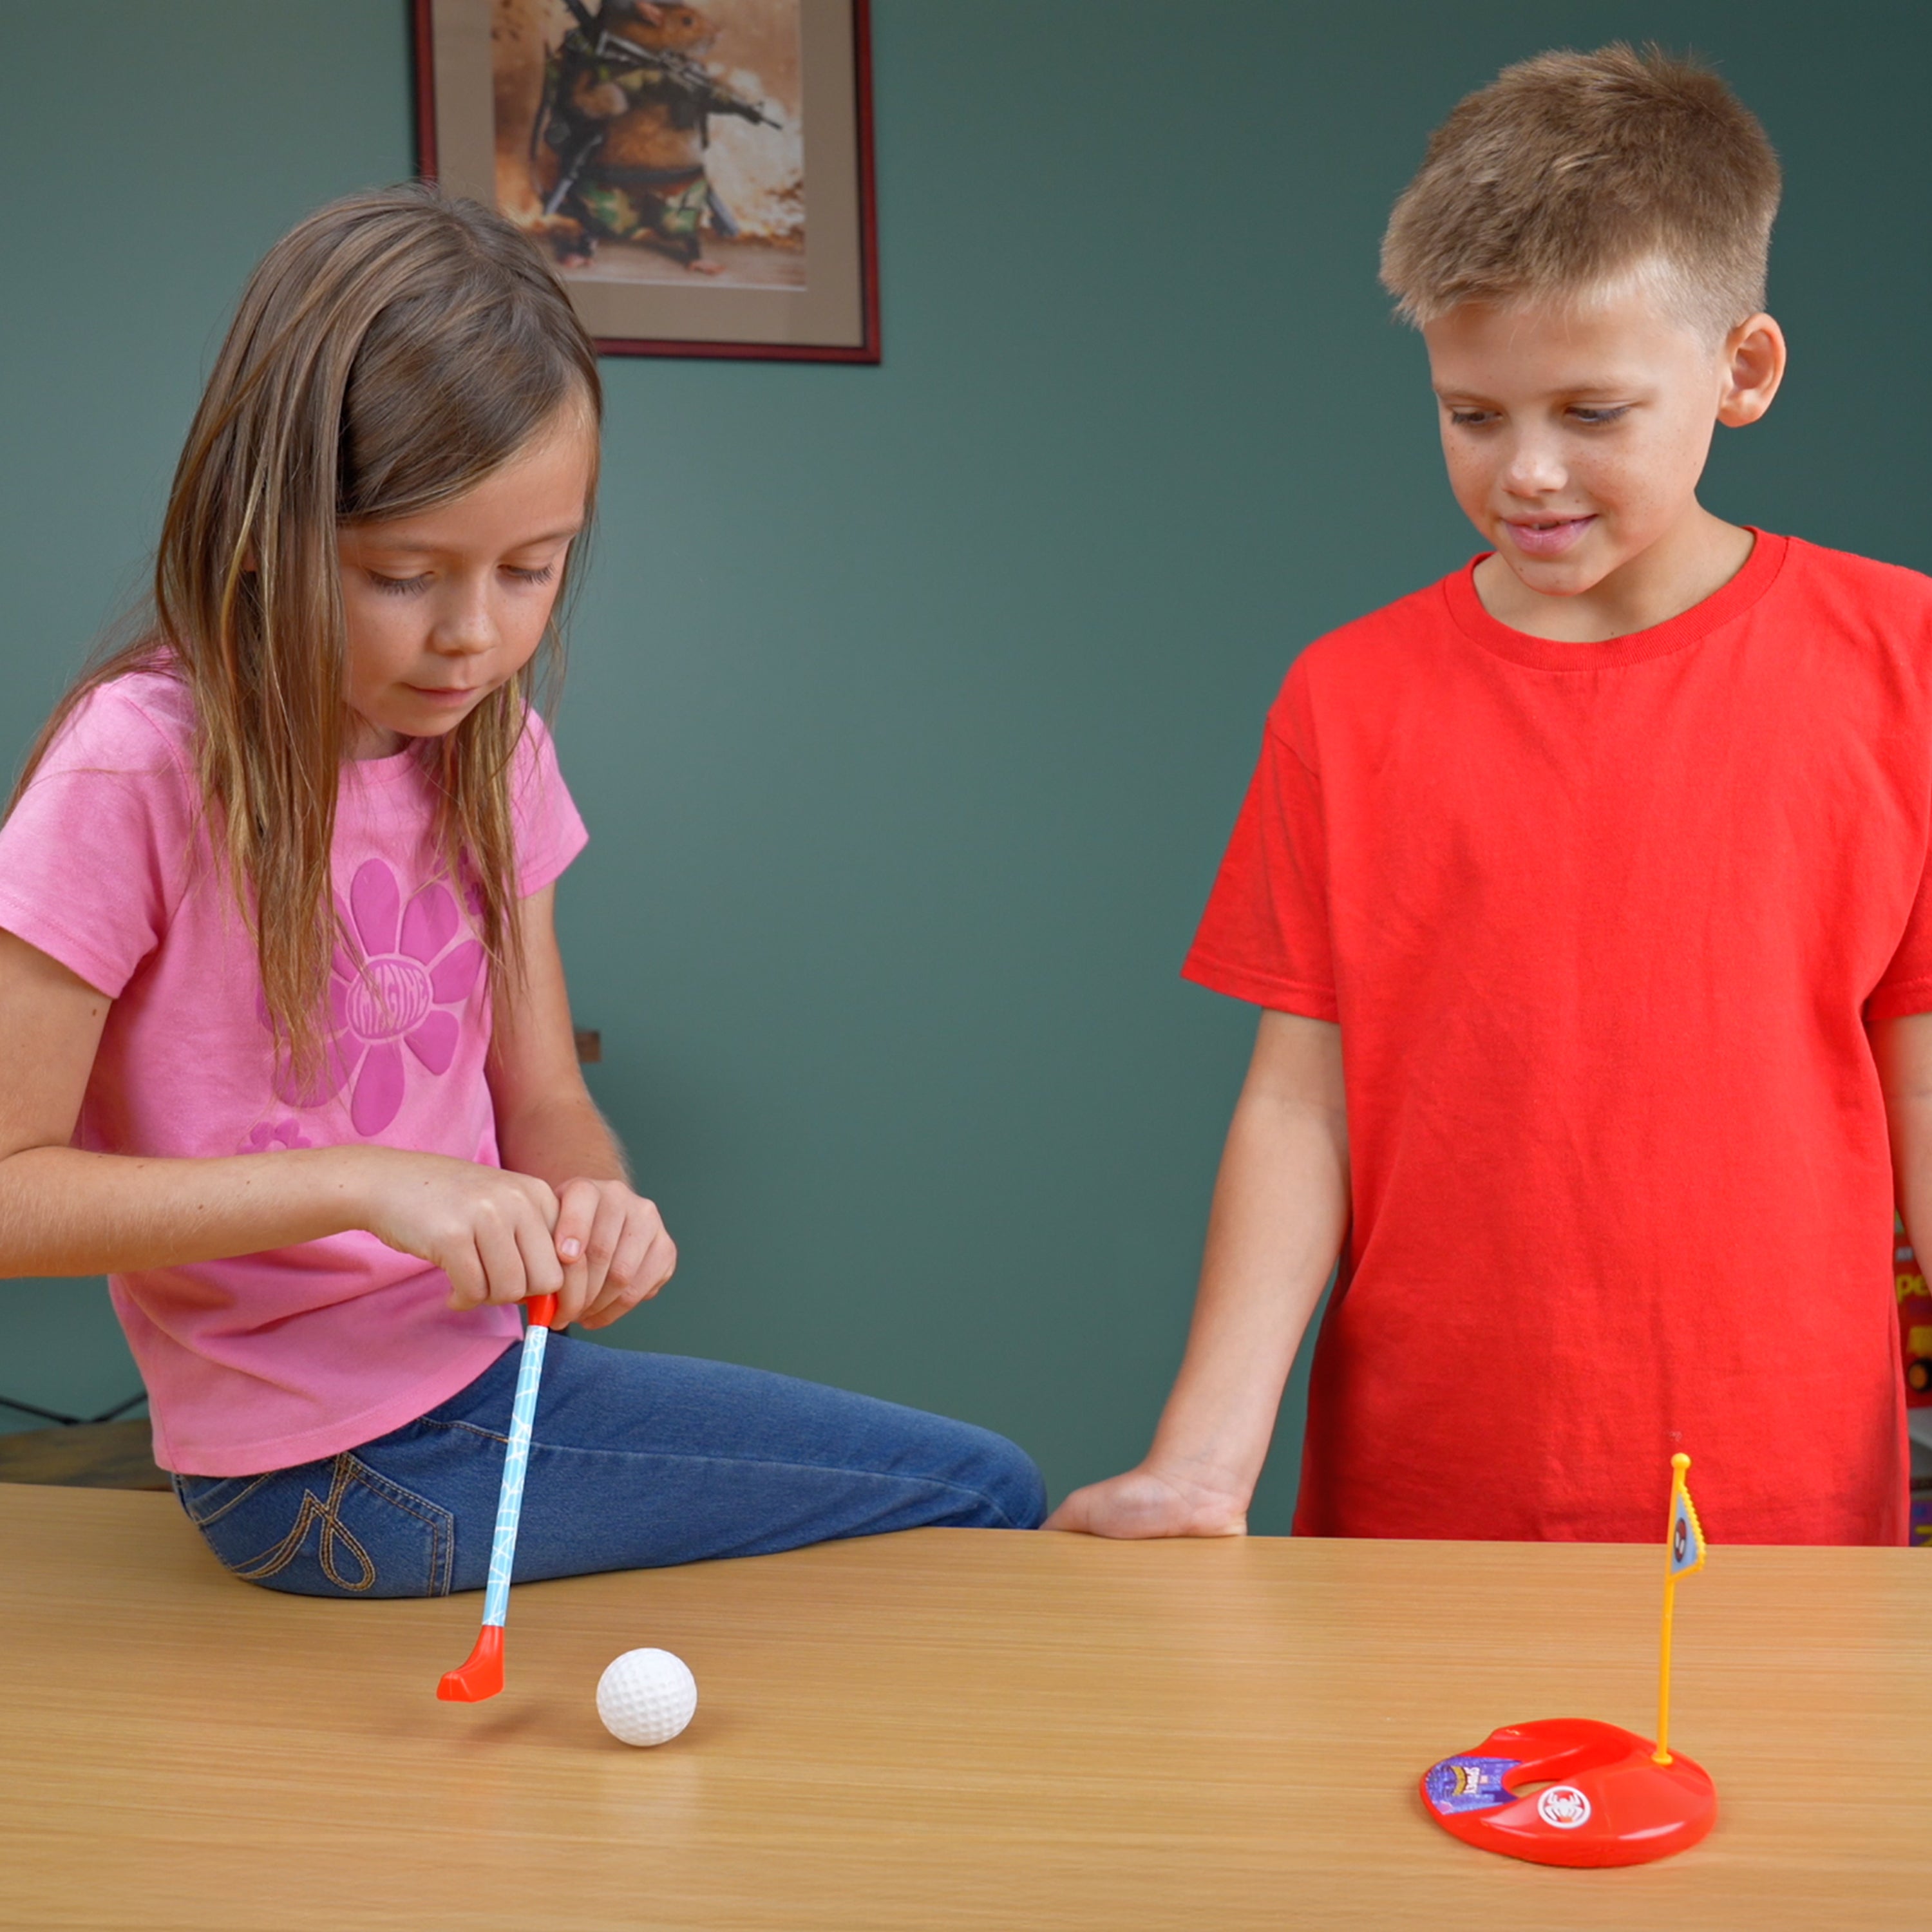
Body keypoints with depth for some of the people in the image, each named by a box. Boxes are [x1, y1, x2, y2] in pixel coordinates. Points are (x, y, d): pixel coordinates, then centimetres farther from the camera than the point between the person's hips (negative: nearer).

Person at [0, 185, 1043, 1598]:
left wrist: (590, 1209, -16)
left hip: (487, 1365, 7)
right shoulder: (138, 769, -17)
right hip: (333, 1473, -7)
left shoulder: (487, 751, 4)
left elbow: (542, 1099, 8)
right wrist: (357, 1182, -27)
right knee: (983, 1496, -7)